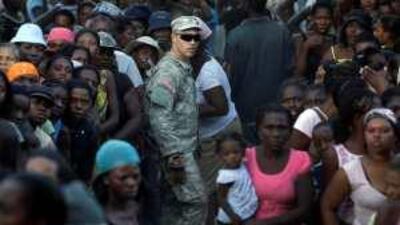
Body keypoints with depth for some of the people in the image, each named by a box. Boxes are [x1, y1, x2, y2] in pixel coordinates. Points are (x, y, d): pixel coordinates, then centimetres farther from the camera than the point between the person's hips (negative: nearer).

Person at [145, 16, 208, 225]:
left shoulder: (185, 68, 14)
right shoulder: (168, 71, -16)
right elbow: (160, 119, -22)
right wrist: (173, 157, -23)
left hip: (183, 149, 9)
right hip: (177, 152, -9)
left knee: (174, 204, 12)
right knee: (197, 202, -8)